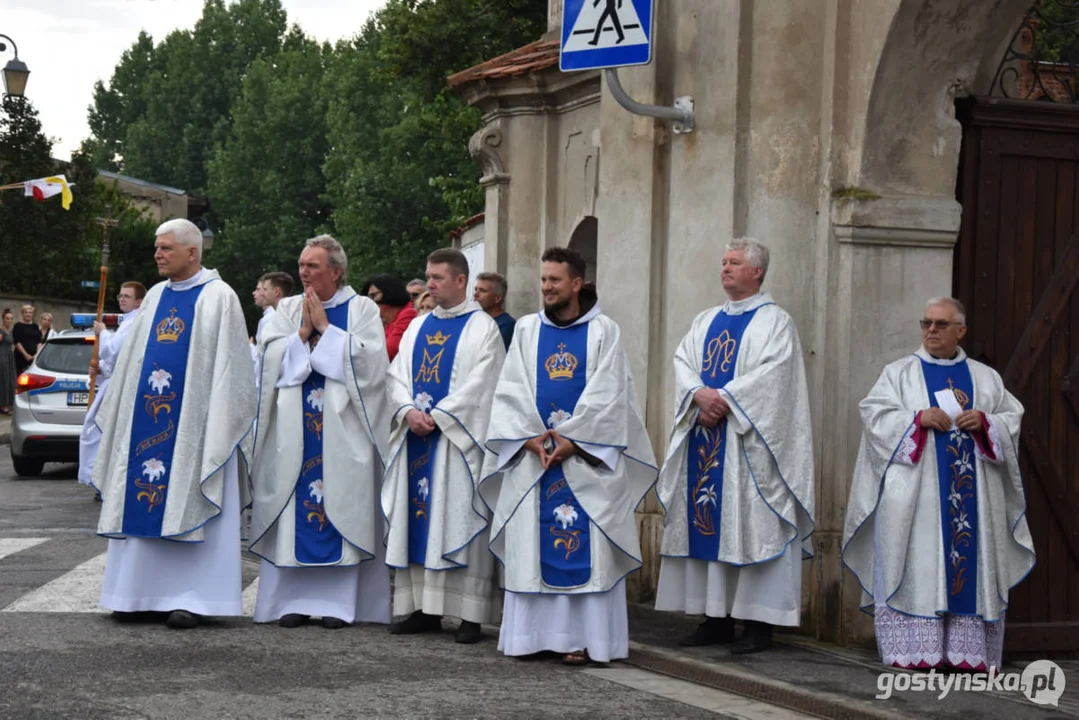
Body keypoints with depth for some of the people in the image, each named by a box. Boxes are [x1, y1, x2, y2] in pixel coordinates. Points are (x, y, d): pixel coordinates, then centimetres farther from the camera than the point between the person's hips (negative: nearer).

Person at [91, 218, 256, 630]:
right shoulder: (155, 297, 14)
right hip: (147, 418, 6)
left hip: (192, 421, -6)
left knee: (188, 502, -5)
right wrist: (118, 411, 13)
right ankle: (143, 592, 10)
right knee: (143, 500, 5)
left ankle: (190, 597, -3)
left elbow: (226, 366, -8)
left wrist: (217, 424, -14)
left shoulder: (218, 298, -4)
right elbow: (132, 358, 17)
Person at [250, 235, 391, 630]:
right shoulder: (287, 309, 14)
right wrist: (303, 332, -8)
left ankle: (338, 601, -1)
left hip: (341, 431, -3)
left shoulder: (362, 309, 5)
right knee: (293, 509, -1)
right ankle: (292, 599, 3)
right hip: (293, 431, 3)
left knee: (340, 506, -5)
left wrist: (325, 329, -8)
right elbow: (270, 357, 3)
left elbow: (368, 359, -9)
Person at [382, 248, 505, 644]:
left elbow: (479, 385, -11)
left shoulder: (482, 327, -2)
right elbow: (397, 375, 11)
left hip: (458, 439, -6)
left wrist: (437, 416, -15)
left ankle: (471, 615, -5)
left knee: (459, 520, -7)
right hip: (416, 437, 6)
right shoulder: (418, 327, 17)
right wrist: (408, 411, -7)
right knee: (417, 519, 4)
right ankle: (425, 608, 9)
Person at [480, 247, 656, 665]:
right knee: (531, 545, 2)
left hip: (584, 456, -3)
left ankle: (581, 635, -5)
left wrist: (570, 440, -14)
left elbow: (606, 396, -6)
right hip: (532, 454, 3)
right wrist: (529, 438, -9)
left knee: (585, 547, -6)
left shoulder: (604, 332, 3)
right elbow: (511, 392, 5)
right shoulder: (527, 330, 12)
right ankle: (536, 632, 6)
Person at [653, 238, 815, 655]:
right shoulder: (706, 321, 18)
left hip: (747, 443, -6)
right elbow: (682, 361, 7)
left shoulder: (774, 321, 0)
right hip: (704, 437, 6)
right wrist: (700, 394, -13)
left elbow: (771, 374, -13)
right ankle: (717, 617, 10)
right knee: (705, 520, 4)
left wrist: (724, 399, -18)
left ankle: (757, 623, -5)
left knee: (750, 523, -7)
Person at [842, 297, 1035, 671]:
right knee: (917, 565, -7)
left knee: (972, 562, -2)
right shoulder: (899, 373, 9)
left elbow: (1012, 420, 10)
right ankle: (913, 649, -6)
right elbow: (875, 415, -3)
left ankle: (967, 649, 0)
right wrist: (918, 418, -16)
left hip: (972, 493, 2)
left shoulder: (986, 378, 15)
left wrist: (985, 423, -10)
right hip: (916, 492, -2)